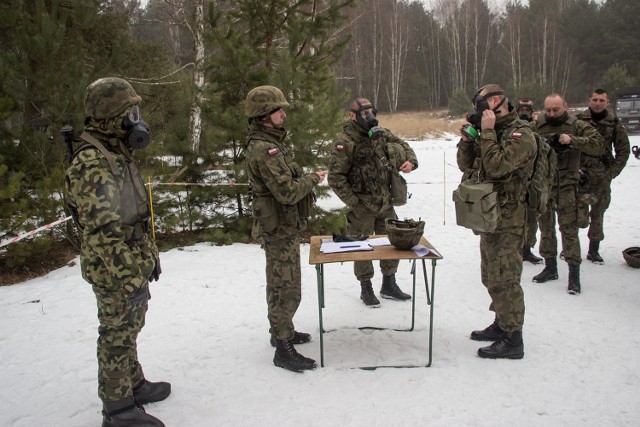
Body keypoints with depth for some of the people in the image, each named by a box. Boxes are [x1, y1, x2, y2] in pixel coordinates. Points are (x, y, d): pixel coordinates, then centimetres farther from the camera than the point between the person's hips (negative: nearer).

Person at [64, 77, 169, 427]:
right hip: (116, 274, -9)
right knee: (116, 339, 4)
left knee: (128, 332, 22)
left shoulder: (116, 155, 10)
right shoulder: (92, 163, -23)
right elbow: (101, 232, -27)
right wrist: (130, 277, -26)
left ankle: (134, 384, 39)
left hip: (133, 266, 9)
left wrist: (149, 259, 20)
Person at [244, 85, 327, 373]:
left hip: (283, 227, 11)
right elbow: (287, 192, -26)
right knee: (287, 291, -4)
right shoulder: (264, 149, -23)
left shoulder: (270, 142, 11)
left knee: (280, 286, 21)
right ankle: (283, 349, 5)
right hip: (279, 229, -11)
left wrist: (306, 179, 6)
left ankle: (282, 331, 36)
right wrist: (313, 179, -12)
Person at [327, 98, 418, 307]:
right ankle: (366, 288, 24)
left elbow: (402, 146, 18)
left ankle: (389, 285, 31)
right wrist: (353, 203, -17)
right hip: (362, 206, -6)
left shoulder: (381, 134, 5)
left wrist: (410, 161, -5)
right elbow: (335, 177, -16)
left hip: (385, 202, 6)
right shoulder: (345, 142, -15)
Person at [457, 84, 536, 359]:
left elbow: (496, 167, -27)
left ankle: (512, 340, 5)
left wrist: (486, 131, -19)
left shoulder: (520, 134, -14)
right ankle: (501, 324, 34)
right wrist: (468, 136, 1)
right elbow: (466, 165, 14)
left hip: (507, 220, -10)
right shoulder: (494, 133, 15)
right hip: (490, 218, 10)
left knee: (504, 280, -5)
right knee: (492, 278, 19)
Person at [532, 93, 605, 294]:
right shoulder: (536, 126, 5)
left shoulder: (577, 126, -1)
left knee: (569, 229, -4)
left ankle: (574, 274, 3)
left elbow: (598, 145, -11)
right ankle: (550, 268, 27)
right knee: (545, 227, 12)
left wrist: (572, 140, -23)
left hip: (566, 186, -3)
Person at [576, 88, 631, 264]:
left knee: (598, 212, 7)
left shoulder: (614, 124, 4)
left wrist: (612, 172, 1)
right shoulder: (578, 120, 0)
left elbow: (624, 150, 9)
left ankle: (594, 249, 17)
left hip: (602, 176, 1)